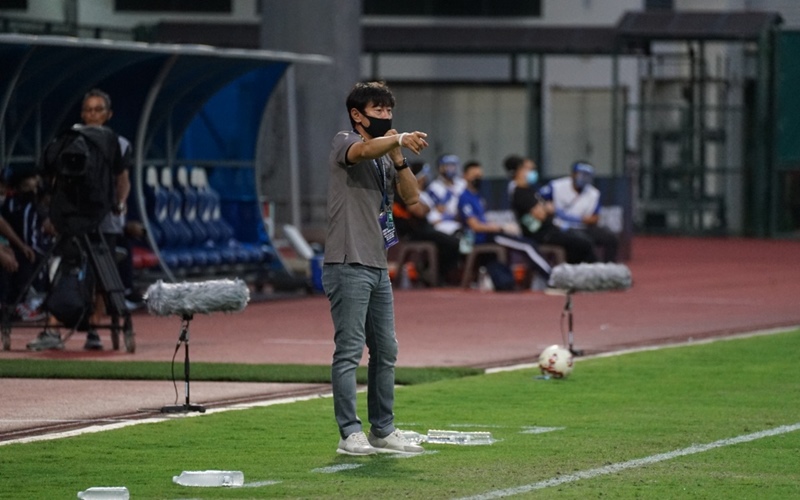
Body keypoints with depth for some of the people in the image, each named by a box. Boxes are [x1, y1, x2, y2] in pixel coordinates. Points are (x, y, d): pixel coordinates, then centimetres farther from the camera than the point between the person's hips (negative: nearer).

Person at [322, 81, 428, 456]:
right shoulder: (344, 143, -4)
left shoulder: (386, 156, 18)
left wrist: (399, 158, -4)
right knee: (349, 351, -8)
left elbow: (411, 197, 9)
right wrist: (400, 139, -44)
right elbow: (365, 149, -28)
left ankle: (383, 430, 19)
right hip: (348, 266, -8)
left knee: (386, 352, 12)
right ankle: (350, 433, -8)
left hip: (378, 267, 9)